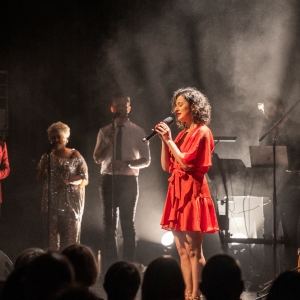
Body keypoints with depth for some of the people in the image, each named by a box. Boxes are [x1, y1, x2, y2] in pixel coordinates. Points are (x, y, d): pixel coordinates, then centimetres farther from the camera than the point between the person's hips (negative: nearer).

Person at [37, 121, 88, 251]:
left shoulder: (75, 156, 2)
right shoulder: (47, 157, 10)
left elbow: (85, 179, -1)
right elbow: (40, 177, 6)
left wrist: (70, 181, -17)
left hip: (71, 201, -2)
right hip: (52, 201, 2)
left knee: (71, 237, -4)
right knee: (52, 236, -3)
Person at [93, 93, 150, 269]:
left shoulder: (138, 132, 1)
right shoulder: (105, 132, 6)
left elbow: (146, 160, 0)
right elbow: (98, 158, 1)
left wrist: (128, 164, -17)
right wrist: (109, 142, -15)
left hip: (129, 180, -2)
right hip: (109, 180, 2)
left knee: (128, 223, 0)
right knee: (109, 223, 6)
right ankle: (110, 266, 10)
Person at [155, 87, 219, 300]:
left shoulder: (202, 132, -7)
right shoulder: (183, 133, 17)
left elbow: (186, 163, -17)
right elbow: (166, 166, 14)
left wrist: (169, 140, -12)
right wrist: (164, 140, 4)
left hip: (192, 193, -9)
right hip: (178, 192, 9)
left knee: (194, 250, -9)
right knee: (182, 250, 7)